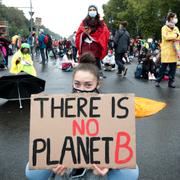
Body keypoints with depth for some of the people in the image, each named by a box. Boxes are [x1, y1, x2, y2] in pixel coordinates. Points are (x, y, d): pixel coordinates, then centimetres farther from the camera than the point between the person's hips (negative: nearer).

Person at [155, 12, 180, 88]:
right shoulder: (164, 28, -2)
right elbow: (166, 37, -17)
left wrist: (171, 37, -10)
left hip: (174, 51, 5)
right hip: (166, 51, -5)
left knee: (173, 68, 5)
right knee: (163, 67, -3)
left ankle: (171, 82, 14)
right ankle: (158, 81, 9)